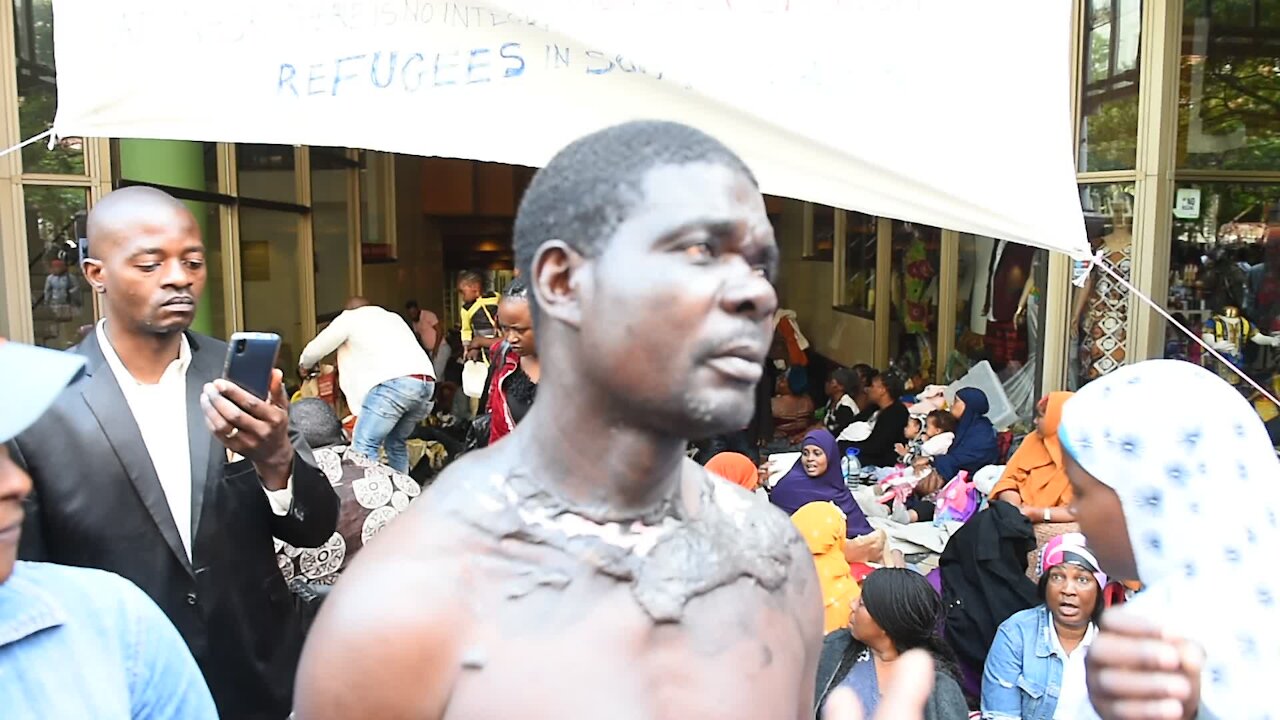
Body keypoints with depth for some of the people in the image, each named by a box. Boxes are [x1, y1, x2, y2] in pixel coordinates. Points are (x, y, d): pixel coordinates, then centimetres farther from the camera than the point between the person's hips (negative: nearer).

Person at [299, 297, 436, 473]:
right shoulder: (393, 317, 37)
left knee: (363, 448, -6)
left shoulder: (349, 317, 21)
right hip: (426, 381, 7)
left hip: (394, 382, -7)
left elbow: (314, 350, 26)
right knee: (396, 444, 21)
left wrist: (305, 366, 49)